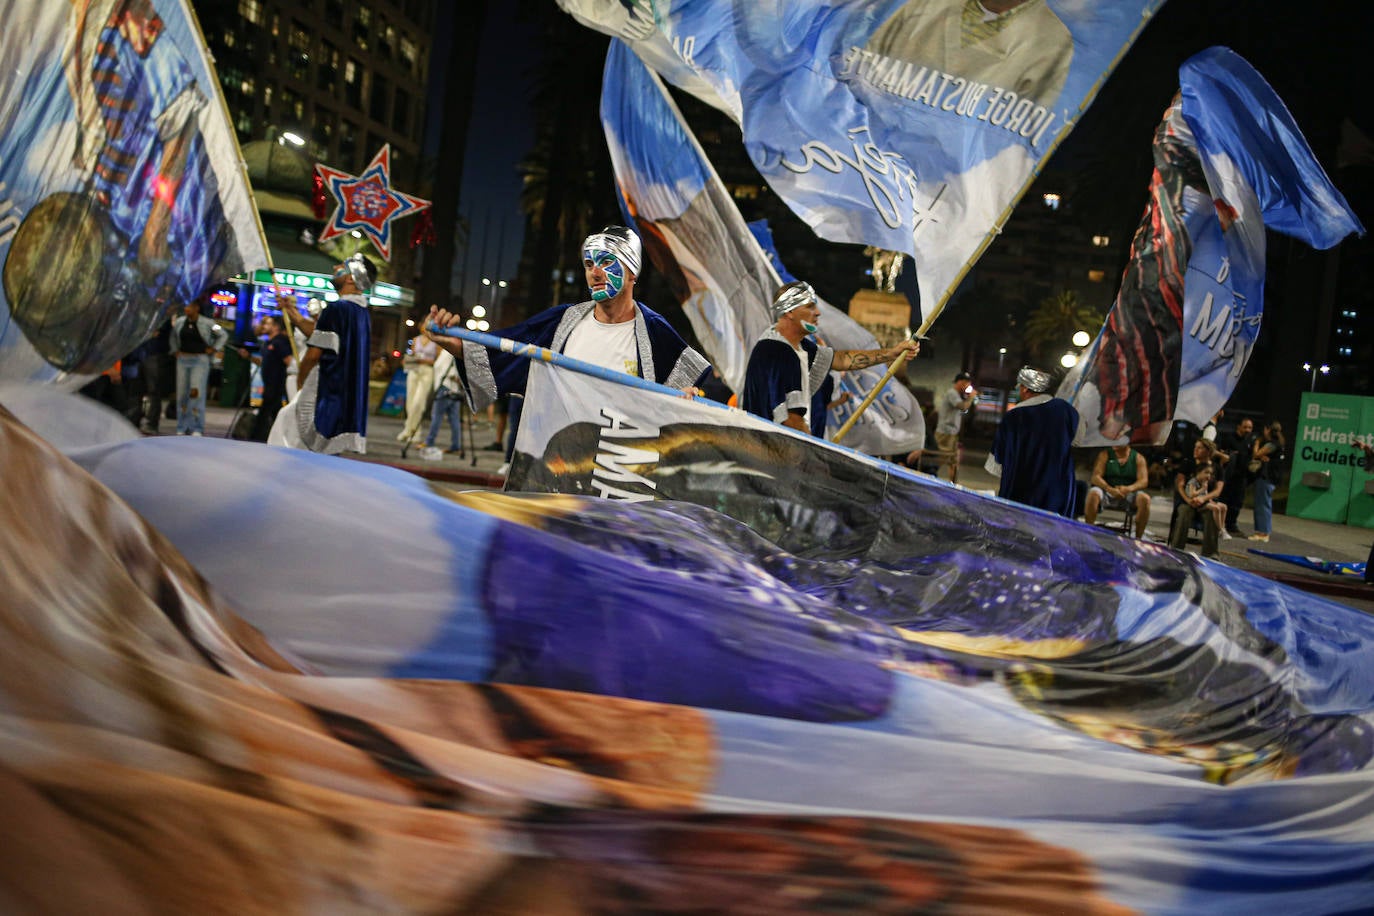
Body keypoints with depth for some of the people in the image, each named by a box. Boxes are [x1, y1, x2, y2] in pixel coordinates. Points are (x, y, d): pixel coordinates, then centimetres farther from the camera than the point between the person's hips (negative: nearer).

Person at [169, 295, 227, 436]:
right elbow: (172, 337, 25)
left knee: (196, 392, -10)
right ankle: (182, 428, 14)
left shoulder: (207, 323, -6)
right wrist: (175, 350, 14)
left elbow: (224, 335, 4)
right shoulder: (179, 322, 7)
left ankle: (197, 428, -4)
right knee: (182, 393, 6)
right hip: (183, 360, 5)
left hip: (200, 361, -5)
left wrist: (213, 349, -1)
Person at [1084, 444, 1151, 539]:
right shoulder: (1105, 454, 5)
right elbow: (1095, 477, -6)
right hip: (1107, 492, -1)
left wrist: (1129, 488, -28)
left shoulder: (1138, 458, 7)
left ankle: (1138, 538, -21)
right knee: (1093, 494, -33)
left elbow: (1144, 481, -5)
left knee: (1144, 498, -30)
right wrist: (1110, 489, -26)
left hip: (1128, 495, 1)